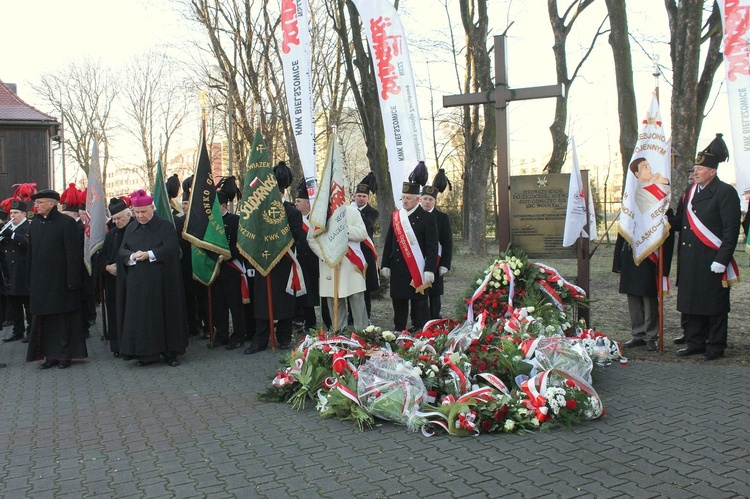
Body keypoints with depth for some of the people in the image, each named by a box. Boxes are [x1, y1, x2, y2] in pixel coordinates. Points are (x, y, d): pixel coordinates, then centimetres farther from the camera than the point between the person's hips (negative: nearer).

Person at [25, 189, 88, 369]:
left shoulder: (66, 222, -9)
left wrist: (72, 280, -16)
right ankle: (50, 354, 17)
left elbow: (74, 253, -12)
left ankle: (65, 355, 12)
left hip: (61, 281, -6)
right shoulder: (34, 224, 10)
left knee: (63, 319, 3)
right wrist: (30, 280, 10)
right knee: (43, 320, 8)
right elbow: (31, 253, 13)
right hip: (40, 282, 6)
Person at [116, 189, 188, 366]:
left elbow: (171, 248, -12)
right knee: (140, 316, 3)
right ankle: (146, 353, 11)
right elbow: (122, 251, 8)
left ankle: (170, 352, 6)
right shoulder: (130, 229, 14)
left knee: (164, 314, -1)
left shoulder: (165, 227, -1)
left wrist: (149, 255, -20)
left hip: (160, 282, -4)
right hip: (137, 282, 4)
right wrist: (132, 256, -14)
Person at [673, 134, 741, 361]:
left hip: (712, 261, -7)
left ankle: (716, 346, 13)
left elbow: (731, 229, -12)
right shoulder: (691, 190, 12)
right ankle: (695, 343, 21)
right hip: (690, 261, 7)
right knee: (692, 302, 11)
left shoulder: (725, 192, -9)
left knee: (714, 304, 3)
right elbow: (681, 221, 18)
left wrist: (721, 259, -17)